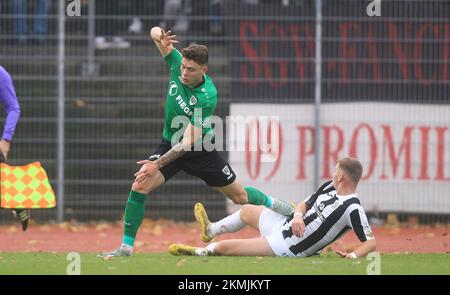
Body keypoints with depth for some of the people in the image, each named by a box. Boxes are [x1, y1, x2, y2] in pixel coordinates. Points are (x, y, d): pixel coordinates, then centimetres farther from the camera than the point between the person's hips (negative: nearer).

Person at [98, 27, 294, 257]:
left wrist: (158, 164, -39)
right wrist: (160, 37, -33)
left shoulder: (207, 97, -32)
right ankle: (126, 247, -9)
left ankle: (273, 204, 42)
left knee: (240, 196, 10)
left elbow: (189, 141, -33)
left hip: (201, 151, -4)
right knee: (139, 187, -17)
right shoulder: (177, 64, -18)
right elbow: (155, 31, -7)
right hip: (170, 143, 4)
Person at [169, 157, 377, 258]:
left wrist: (354, 255, -43)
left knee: (222, 247, -4)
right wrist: (298, 215, -12)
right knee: (248, 211, 28)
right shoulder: (329, 187, 2)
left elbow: (370, 242, -24)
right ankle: (211, 230, 53)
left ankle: (200, 252, 28)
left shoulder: (352, 208, -23)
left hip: (287, 247, -8)